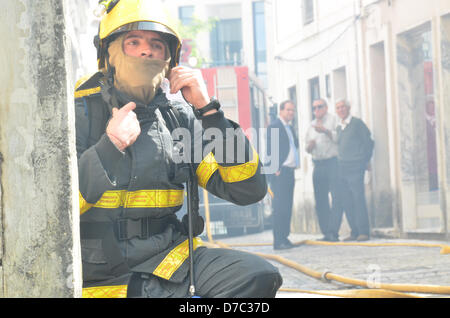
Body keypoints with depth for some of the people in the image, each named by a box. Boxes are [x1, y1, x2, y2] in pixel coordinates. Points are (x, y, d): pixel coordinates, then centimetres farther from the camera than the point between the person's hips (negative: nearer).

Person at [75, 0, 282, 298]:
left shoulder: (179, 117, 8)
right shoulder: (79, 109, -3)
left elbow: (249, 189, 1)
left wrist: (207, 109, -5)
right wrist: (110, 146, -20)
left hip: (167, 259, 6)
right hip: (103, 278, -5)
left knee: (258, 276, -18)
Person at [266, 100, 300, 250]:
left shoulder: (289, 128, 21)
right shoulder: (274, 127, -7)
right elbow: (270, 149, -12)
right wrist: (276, 169, -17)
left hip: (290, 172, 9)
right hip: (280, 173, -9)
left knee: (287, 208, 9)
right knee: (280, 207, -10)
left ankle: (285, 238, 13)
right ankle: (278, 241, -9)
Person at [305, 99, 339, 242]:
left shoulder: (334, 120, 3)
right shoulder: (312, 125, 22)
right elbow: (307, 147, 24)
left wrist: (326, 131, -22)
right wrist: (309, 146, 2)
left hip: (333, 162, -6)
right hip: (318, 165, 6)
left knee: (336, 197, -12)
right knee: (320, 200, 3)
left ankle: (334, 232, -12)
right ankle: (326, 232, 6)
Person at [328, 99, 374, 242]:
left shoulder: (357, 123, -3)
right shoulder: (338, 126, 15)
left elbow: (369, 142, -1)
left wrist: (366, 161, 0)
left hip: (355, 167, -6)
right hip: (341, 167, 6)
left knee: (358, 199, -8)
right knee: (345, 201, 4)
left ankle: (364, 232, -5)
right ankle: (354, 232, 9)